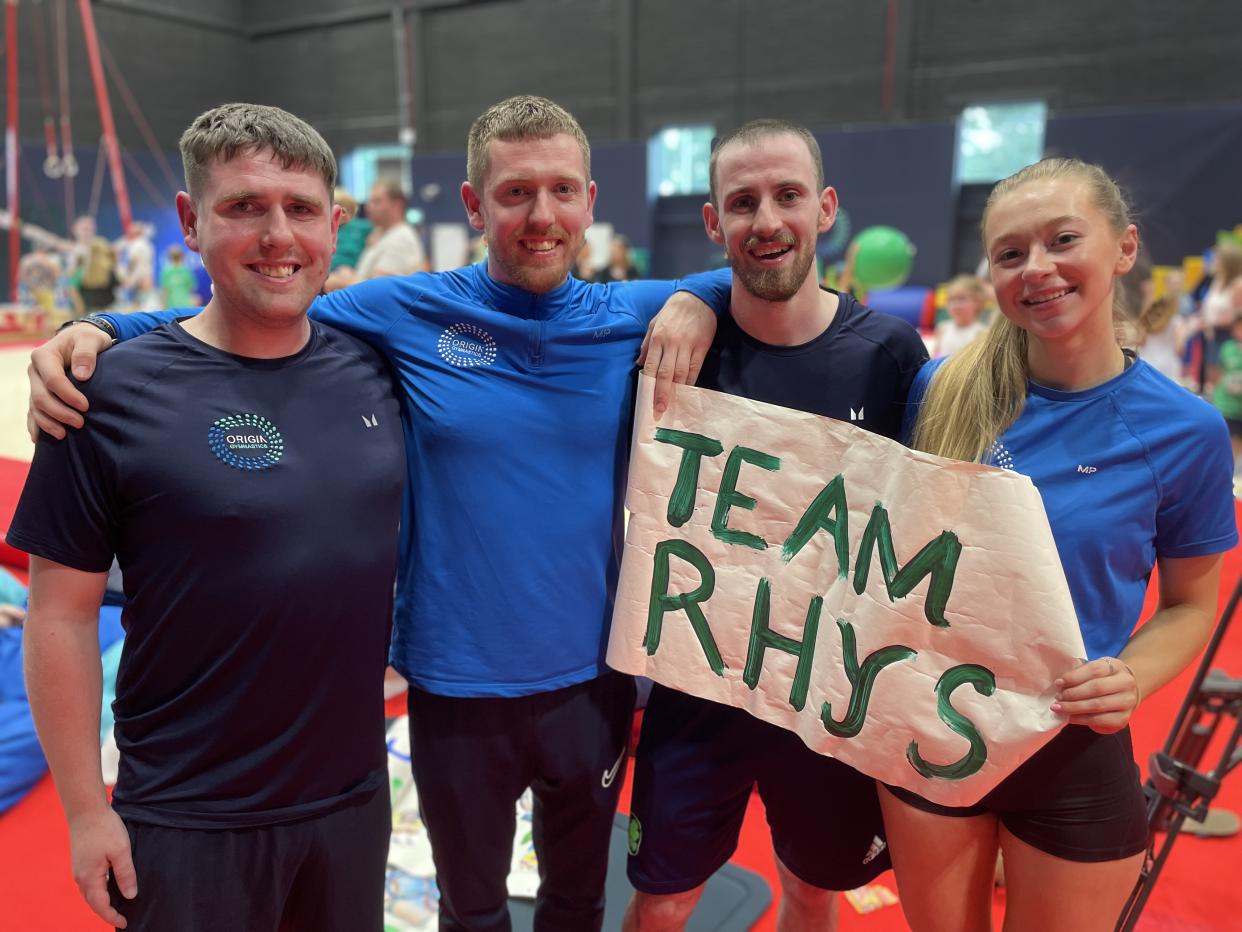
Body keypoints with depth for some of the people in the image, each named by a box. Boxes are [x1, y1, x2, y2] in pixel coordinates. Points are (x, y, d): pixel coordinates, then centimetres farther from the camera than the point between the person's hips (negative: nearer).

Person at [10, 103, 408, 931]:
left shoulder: (371, 368, -3)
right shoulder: (116, 393, -14)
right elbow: (61, 615, -10)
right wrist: (86, 808, -7)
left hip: (356, 793, 4)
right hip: (189, 823, -3)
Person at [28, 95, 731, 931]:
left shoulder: (633, 318, -5)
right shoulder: (407, 313, -10)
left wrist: (699, 299, -13)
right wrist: (98, 332, -12)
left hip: (593, 680, 2)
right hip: (456, 686, -1)